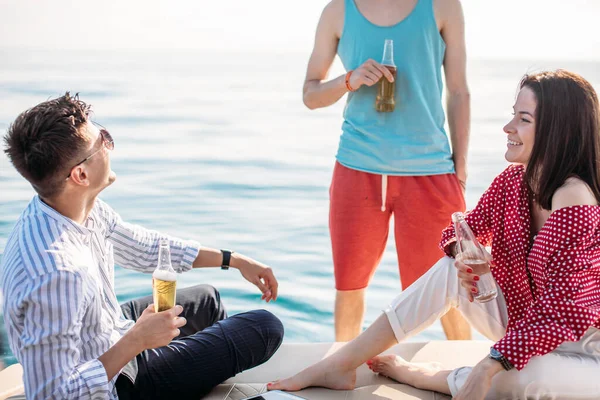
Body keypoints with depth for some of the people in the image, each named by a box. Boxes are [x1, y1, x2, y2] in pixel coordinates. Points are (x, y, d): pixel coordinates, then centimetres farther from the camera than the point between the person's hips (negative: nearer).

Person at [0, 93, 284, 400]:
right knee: (266, 328, 0)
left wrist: (234, 260, 11)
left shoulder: (85, 209, -12)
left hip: (113, 335, 9)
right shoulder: (55, 273, -41)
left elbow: (145, 247, 7)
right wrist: (136, 341, -31)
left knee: (207, 300, 29)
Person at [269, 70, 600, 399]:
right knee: (450, 270, -11)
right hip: (528, 322, 7)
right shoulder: (514, 180, -4)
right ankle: (339, 366, -7)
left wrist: (490, 367, -35)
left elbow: (562, 304, -31)